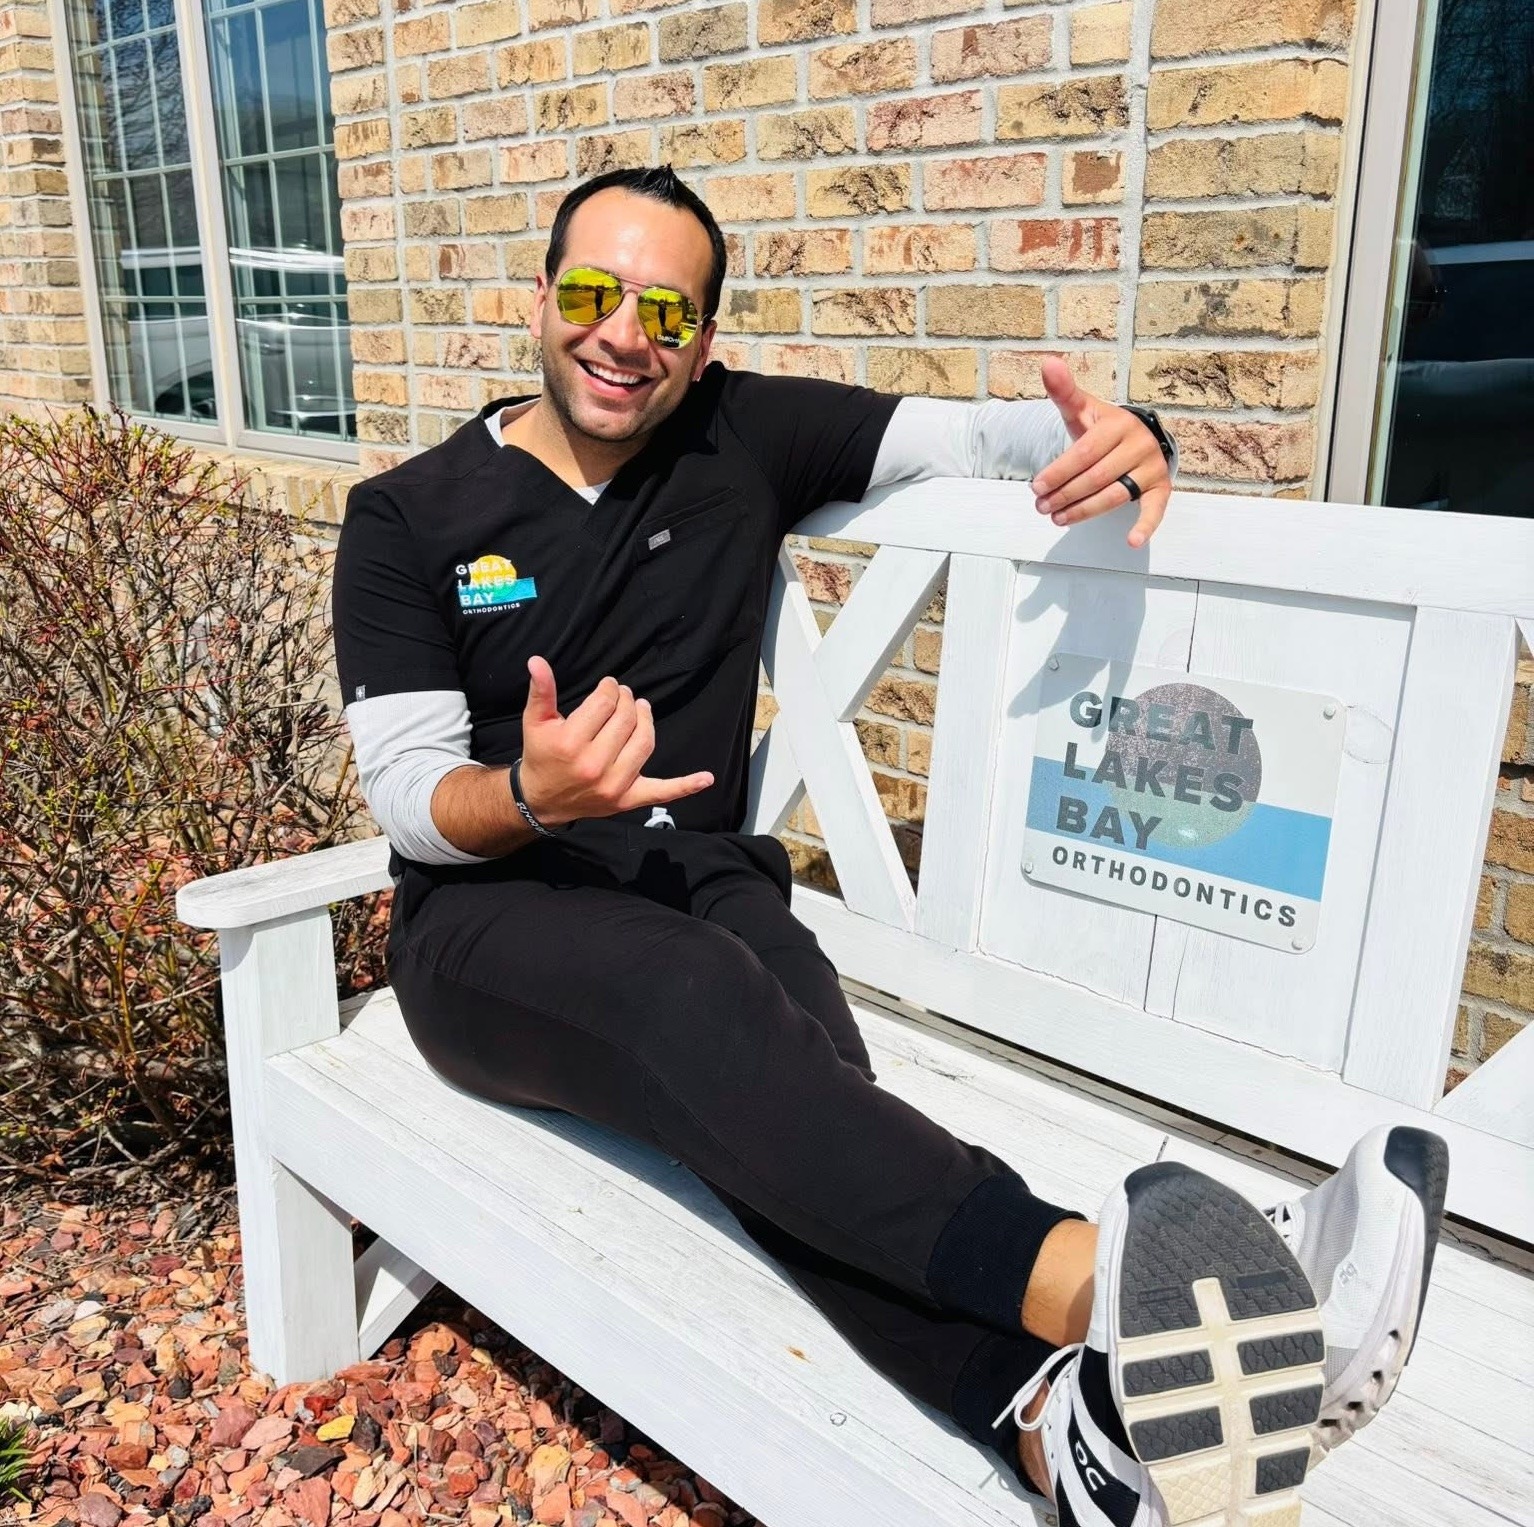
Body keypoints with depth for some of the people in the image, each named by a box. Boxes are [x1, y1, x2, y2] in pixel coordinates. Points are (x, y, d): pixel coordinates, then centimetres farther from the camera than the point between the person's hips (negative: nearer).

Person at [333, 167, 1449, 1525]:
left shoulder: (743, 439, 8)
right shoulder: (408, 518, 2)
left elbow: (973, 433, 7)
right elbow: (402, 789, -4)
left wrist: (1126, 443, -16)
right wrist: (531, 798, -27)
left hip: (699, 880, 2)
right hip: (491, 920, -2)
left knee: (781, 1113, -33)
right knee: (696, 991, -37)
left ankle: (1041, 1410, -56)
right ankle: (1070, 1272, -56)